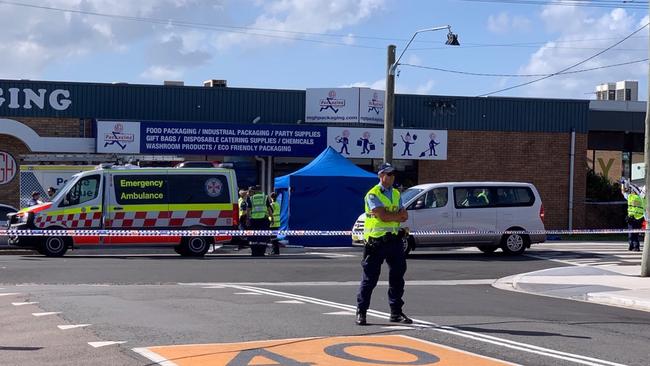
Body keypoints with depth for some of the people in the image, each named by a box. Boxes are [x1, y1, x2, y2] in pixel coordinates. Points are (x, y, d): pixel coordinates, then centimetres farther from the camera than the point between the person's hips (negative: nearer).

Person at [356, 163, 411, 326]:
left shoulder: (396, 194, 16)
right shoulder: (373, 194, -7)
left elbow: (404, 216, 7)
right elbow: (383, 216, -19)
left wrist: (390, 216, -12)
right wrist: (398, 215, -5)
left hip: (394, 240, 7)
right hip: (376, 241, -7)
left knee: (397, 277, 8)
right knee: (370, 278, -2)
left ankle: (396, 312, 16)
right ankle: (361, 312, 6)